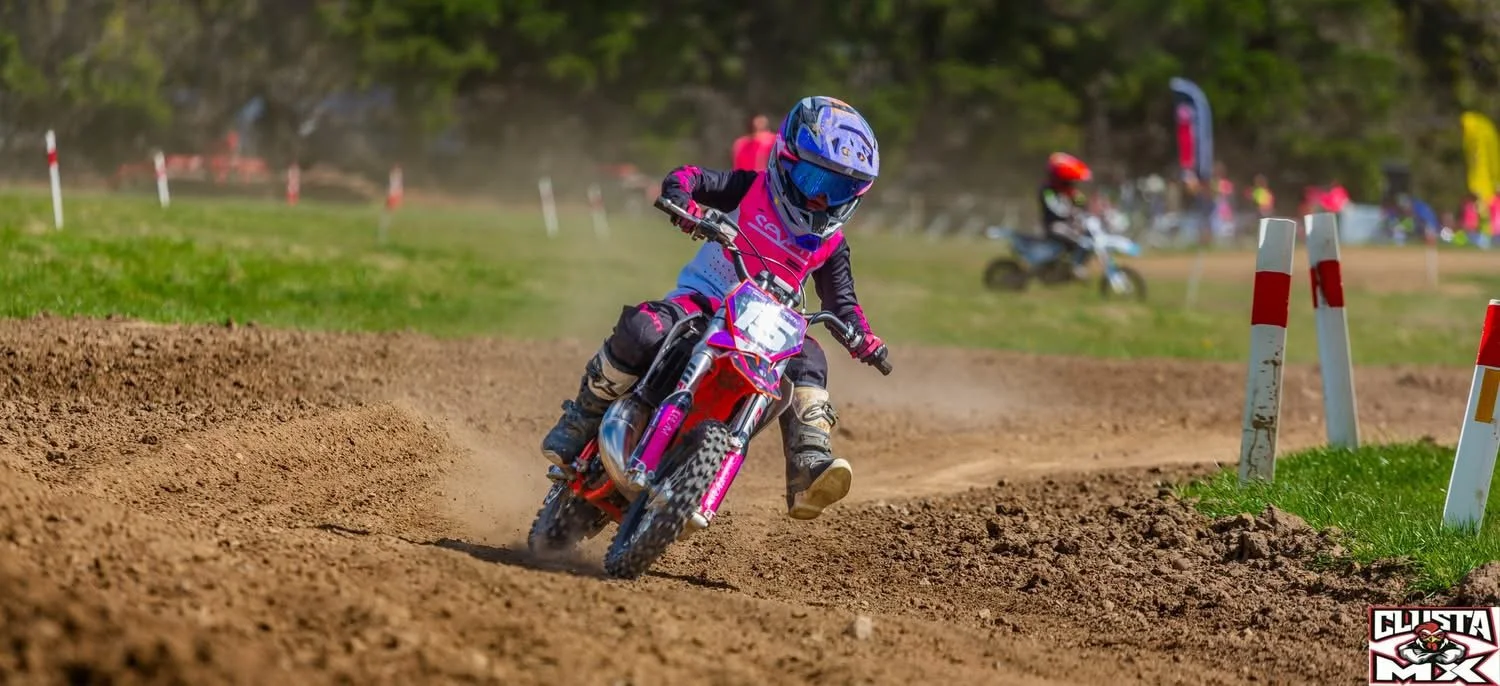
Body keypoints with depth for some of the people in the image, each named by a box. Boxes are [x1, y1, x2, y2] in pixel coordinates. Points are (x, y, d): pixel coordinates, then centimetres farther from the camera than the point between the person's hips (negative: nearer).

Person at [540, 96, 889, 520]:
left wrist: (865, 341, -8)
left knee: (808, 361, -26)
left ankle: (808, 472, -34)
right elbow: (684, 178, -9)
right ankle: (583, 417, -13)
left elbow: (842, 301, 13)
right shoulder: (752, 190, -3)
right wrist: (685, 204, -34)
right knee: (642, 331, -34)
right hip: (699, 300, -3)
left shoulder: (830, 243, 7)